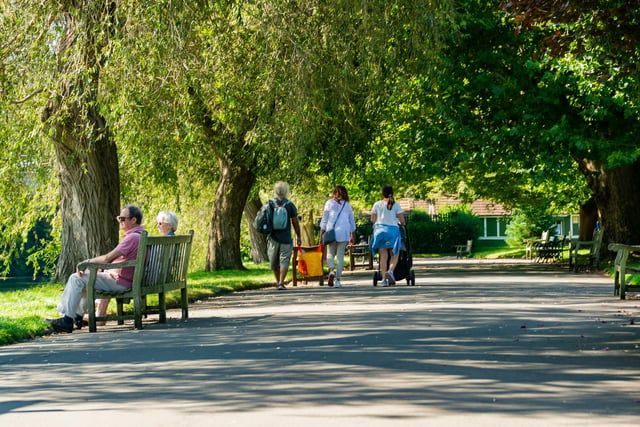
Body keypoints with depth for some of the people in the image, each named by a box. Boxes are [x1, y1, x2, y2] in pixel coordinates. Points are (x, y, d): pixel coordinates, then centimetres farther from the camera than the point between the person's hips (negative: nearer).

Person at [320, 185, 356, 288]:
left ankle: (331, 270, -17)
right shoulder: (347, 205, 10)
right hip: (344, 232, 1)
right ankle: (338, 279, -1)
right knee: (340, 255, 3)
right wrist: (352, 236, 24)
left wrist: (321, 235, 6)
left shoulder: (329, 203, 5)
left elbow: (324, 220, 3)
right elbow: (352, 222, 15)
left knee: (330, 253, 11)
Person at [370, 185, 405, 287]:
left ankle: (384, 279, -2)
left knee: (383, 256, 4)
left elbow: (372, 219, 6)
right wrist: (400, 224, 22)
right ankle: (390, 271, -18)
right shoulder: (396, 205, -2)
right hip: (392, 229, -2)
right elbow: (402, 221, -1)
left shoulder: (377, 204, 2)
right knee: (394, 255, 9)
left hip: (379, 230, 2)